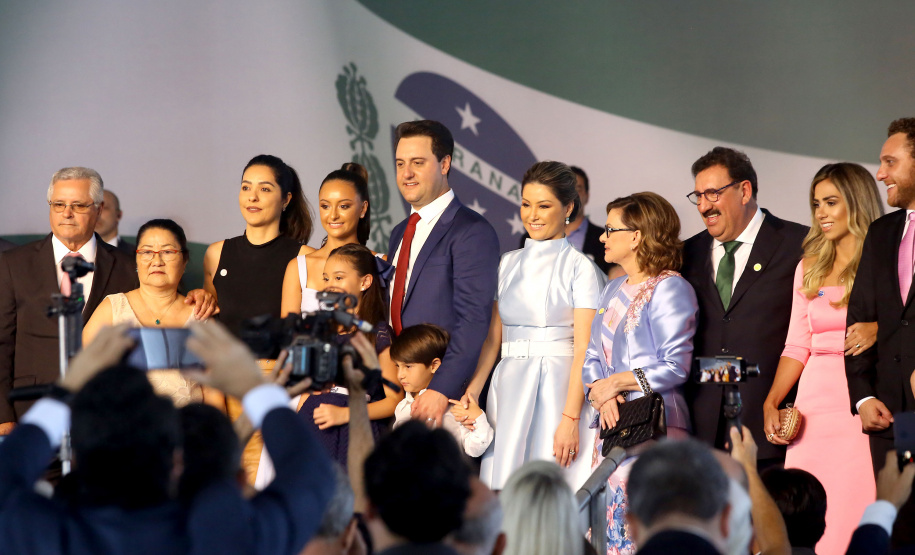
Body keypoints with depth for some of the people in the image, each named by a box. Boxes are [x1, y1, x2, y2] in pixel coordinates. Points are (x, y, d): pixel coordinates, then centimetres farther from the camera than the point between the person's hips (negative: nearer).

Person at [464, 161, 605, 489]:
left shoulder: (580, 268, -3)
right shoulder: (508, 264, 14)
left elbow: (583, 350, -8)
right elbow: (493, 338, 13)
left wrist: (570, 419, -16)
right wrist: (474, 388, -4)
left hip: (560, 388, -4)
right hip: (509, 389, 5)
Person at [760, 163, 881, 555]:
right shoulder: (809, 267, 16)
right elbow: (797, 346, 14)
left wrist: (878, 329, -21)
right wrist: (771, 404, 3)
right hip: (814, 407, 4)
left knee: (859, 519, -11)